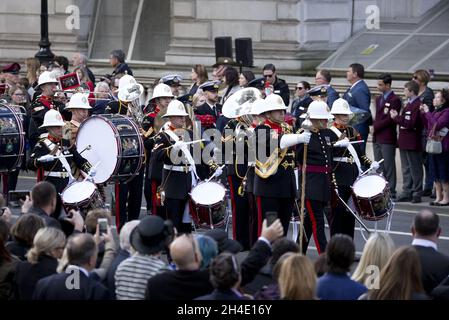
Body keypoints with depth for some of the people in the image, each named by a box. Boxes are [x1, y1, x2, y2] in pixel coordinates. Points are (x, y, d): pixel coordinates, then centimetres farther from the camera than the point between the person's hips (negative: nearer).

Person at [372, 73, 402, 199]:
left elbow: (390, 119, -14)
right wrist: (375, 126, 4)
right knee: (379, 167, 9)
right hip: (377, 138, 8)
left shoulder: (395, 100, -9)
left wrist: (375, 127, -8)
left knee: (389, 167, -5)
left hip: (388, 138, -8)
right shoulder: (379, 99, 18)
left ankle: (391, 192, -1)